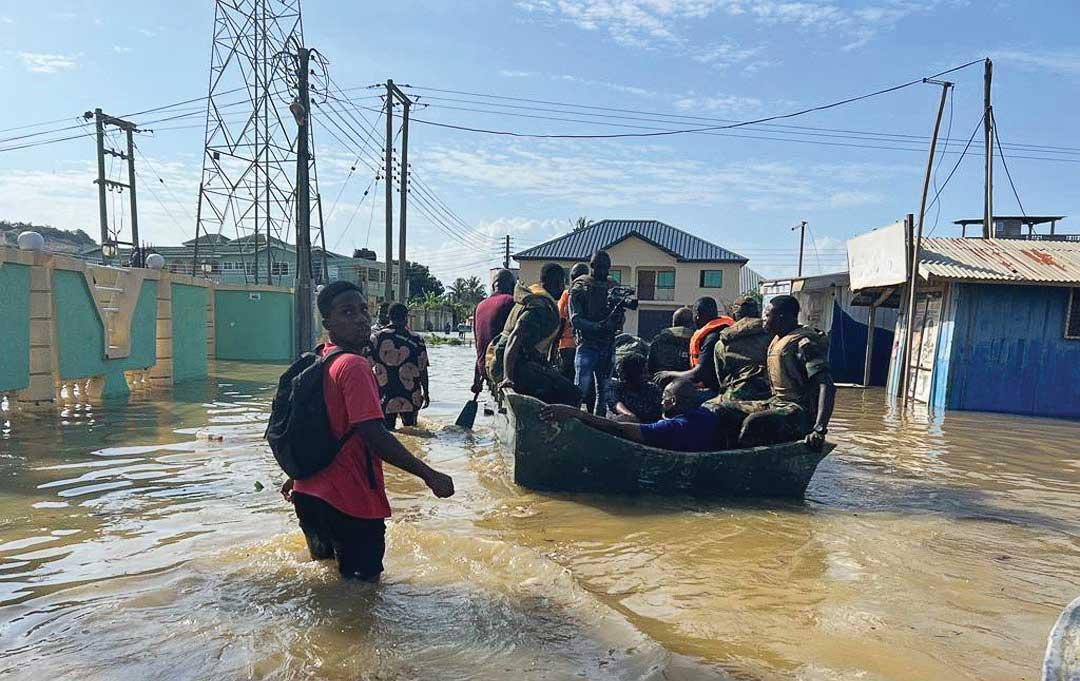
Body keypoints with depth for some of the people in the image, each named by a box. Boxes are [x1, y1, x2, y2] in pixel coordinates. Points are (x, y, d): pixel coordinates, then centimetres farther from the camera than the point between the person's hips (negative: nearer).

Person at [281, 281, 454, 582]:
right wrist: (429, 475, -26)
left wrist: (297, 476, 31)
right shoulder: (354, 365, -20)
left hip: (310, 493, 9)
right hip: (351, 501, -9)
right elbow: (374, 435, -29)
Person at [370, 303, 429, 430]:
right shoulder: (416, 340, -5)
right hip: (410, 398, 0)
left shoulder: (376, 338, -3)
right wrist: (426, 393, 11)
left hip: (384, 400, 0)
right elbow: (423, 370, -2)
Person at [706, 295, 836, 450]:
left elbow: (827, 386, -22)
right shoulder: (776, 340, 16)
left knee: (753, 422, -37)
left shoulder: (804, 343, -12)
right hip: (773, 403, 9)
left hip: (798, 410, -9)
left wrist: (819, 429, -32)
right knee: (715, 410, -5)